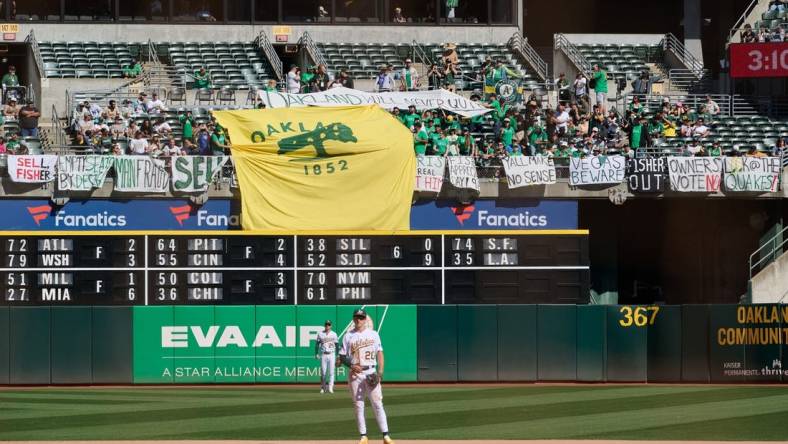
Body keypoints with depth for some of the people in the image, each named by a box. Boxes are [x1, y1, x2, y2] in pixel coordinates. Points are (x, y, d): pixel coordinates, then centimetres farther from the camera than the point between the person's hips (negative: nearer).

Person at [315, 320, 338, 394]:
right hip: (323, 355, 0)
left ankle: (330, 388, -9)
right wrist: (316, 354, -3)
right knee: (323, 372, 1)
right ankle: (323, 388, 11)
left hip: (331, 355, 0)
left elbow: (336, 346, 8)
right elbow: (317, 344, 8)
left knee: (331, 372, -7)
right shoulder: (320, 334, 7)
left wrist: (337, 356, 2)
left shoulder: (334, 334, 7)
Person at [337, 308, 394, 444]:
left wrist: (380, 371, -6)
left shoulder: (373, 334, 8)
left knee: (377, 404, -6)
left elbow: (379, 353, 6)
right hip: (355, 374, 1)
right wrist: (351, 366, -13)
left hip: (371, 373, -1)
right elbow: (342, 357, 6)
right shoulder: (348, 336, 7)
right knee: (358, 406, 1)